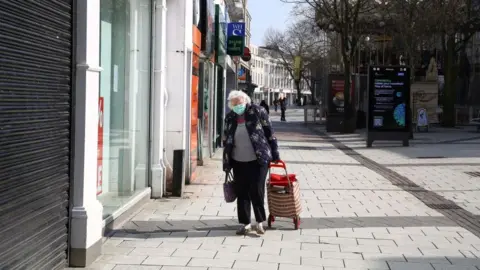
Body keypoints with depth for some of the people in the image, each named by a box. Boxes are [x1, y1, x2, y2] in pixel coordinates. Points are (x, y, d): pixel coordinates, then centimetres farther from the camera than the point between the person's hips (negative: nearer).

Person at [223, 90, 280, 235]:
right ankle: (245, 223, 15)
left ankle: (260, 222, 11)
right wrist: (226, 163, 12)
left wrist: (275, 154, -4)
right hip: (239, 162, 4)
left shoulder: (258, 111, -6)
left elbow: (269, 133, -3)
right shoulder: (230, 117, 6)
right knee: (241, 192, 5)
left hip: (258, 160, -4)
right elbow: (226, 140, 14)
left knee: (256, 191, -4)